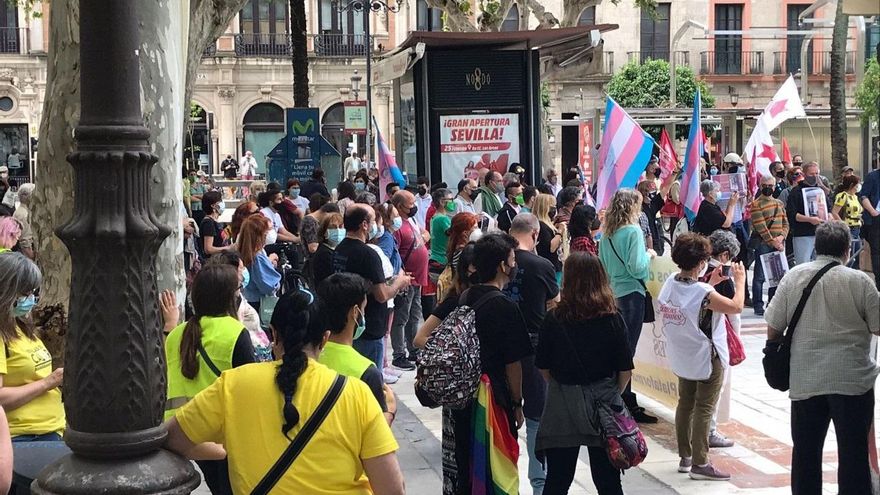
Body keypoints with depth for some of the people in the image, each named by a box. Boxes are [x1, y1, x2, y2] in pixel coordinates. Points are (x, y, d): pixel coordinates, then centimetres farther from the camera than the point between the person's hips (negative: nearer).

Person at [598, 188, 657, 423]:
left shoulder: (607, 234, 7)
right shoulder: (633, 231, -15)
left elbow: (603, 265, 14)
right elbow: (637, 268, -20)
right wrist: (649, 255, -3)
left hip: (612, 293, 7)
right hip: (631, 294, -7)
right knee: (626, 350, -3)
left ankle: (625, 401, 22)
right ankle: (627, 406, 3)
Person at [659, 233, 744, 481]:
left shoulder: (670, 283, -5)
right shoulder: (702, 293, -27)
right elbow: (736, 306, -16)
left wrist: (710, 283, 11)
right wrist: (740, 280, -2)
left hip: (681, 357, 7)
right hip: (707, 358, -7)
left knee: (685, 404, 17)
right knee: (704, 409, 1)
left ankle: (685, 457, 26)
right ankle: (699, 463, 3)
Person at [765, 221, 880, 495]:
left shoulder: (793, 276, -1)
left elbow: (773, 328, 1)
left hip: (804, 380, 3)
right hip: (852, 380, -2)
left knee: (805, 451, 12)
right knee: (854, 451, 6)